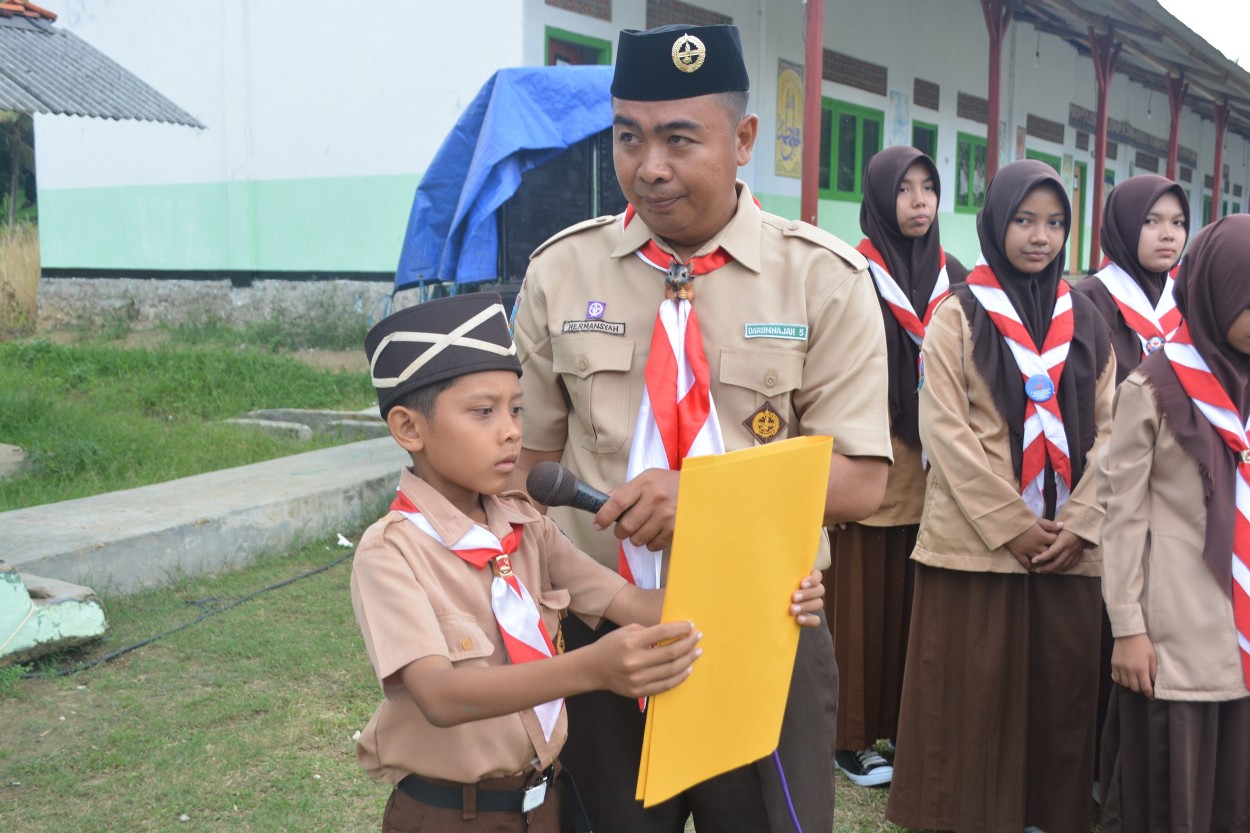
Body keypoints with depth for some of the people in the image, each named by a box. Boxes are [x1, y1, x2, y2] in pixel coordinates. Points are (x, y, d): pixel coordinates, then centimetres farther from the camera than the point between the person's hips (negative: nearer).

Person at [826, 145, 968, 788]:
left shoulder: (954, 278, 9)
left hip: (934, 472, 4)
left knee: (919, 601, 9)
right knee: (860, 602, 2)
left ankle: (909, 723, 23)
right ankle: (851, 737, 15)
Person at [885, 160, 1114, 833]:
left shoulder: (1085, 321, 11)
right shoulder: (958, 314, -1)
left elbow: (1107, 429, 8)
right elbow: (943, 428, -8)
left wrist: (1080, 523, -6)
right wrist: (1010, 525, -13)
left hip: (1067, 543, 4)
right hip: (976, 540, -3)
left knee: (1061, 689, 7)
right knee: (973, 693, 1)